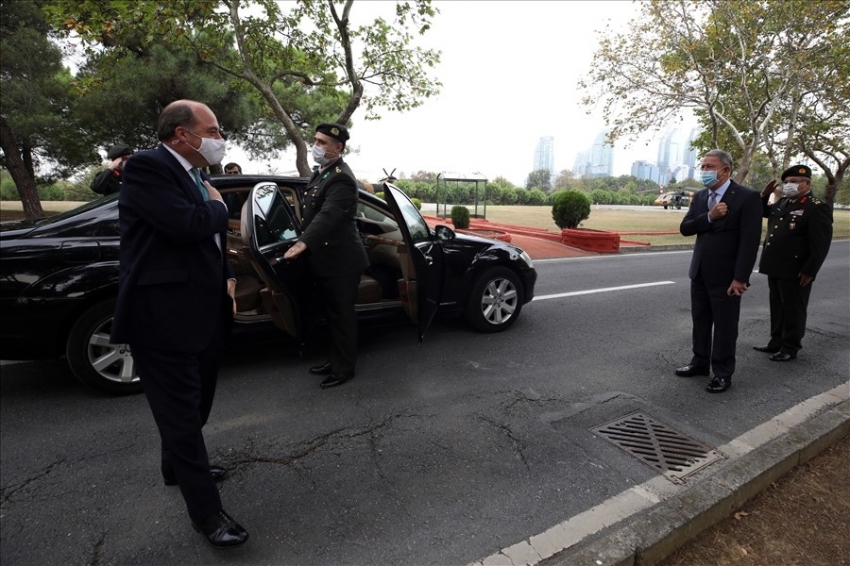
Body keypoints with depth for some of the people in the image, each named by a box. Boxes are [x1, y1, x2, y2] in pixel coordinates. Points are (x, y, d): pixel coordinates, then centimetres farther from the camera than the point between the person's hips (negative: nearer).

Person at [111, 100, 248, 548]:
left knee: (195, 404, 23)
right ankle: (206, 512, 16)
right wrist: (218, 205, -7)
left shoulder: (195, 175, 13)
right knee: (182, 412, 2)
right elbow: (189, 225, -28)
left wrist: (227, 275, 6)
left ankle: (179, 468, 48)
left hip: (202, 310, 9)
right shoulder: (147, 167, -14)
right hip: (164, 315, -9)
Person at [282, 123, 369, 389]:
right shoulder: (321, 172, 13)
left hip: (341, 259, -10)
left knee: (342, 315, 2)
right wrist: (303, 240, 18)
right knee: (332, 314, 18)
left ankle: (345, 368, 16)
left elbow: (328, 215, -33)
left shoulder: (341, 179, -19)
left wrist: (303, 243, -43)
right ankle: (335, 361, 32)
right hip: (326, 258, 10)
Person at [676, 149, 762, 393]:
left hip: (725, 276, -6)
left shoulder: (747, 197, -12)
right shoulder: (699, 197, 8)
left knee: (725, 327, 6)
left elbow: (750, 241, -16)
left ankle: (722, 373, 19)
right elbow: (685, 228, 0)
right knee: (700, 322, 16)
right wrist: (709, 217, -17)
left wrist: (740, 278, -20)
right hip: (700, 273, 6)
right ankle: (700, 362, 31)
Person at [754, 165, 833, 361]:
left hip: (795, 271, -8)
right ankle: (776, 343, 28)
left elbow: (821, 245, -16)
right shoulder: (782, 203, 11)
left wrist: (809, 271, -19)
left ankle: (790, 348, 16)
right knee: (777, 307, 16)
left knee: (793, 310, 5)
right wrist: (765, 195, 11)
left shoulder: (817, 208, -12)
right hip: (775, 268, 8)